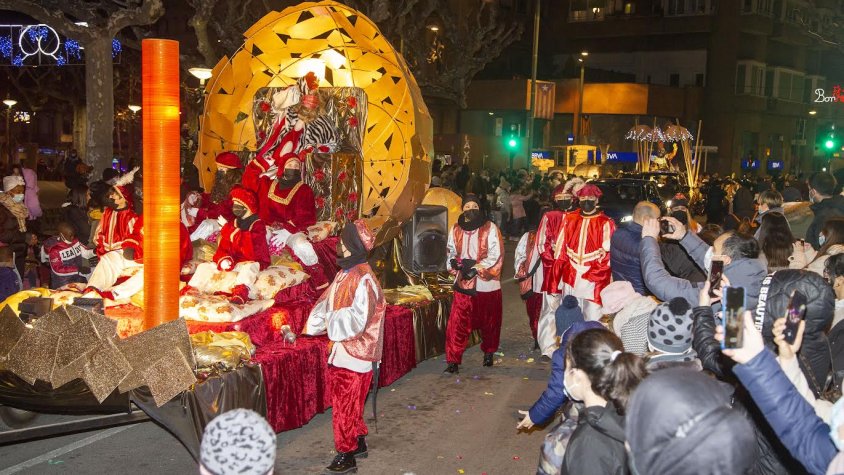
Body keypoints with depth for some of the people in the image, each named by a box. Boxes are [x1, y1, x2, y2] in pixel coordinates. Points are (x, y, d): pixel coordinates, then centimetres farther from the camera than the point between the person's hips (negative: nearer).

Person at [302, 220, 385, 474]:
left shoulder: (363, 279, -21)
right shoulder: (346, 272, 6)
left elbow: (358, 318, -24)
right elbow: (329, 302, 10)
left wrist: (330, 319, -14)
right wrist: (314, 324, -2)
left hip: (354, 350, -8)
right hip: (341, 347, 8)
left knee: (346, 403, 2)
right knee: (345, 400, 18)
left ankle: (347, 454, 15)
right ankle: (359, 442, 33)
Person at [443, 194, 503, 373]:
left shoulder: (490, 228, -4)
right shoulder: (456, 230, 6)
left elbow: (495, 255, -9)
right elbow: (451, 252, 11)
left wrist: (476, 267, -18)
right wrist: (457, 264, -10)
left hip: (486, 283, -1)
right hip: (463, 283, 1)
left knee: (488, 321, 12)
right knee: (457, 323, -7)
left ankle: (489, 353, 34)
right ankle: (453, 360, -4)